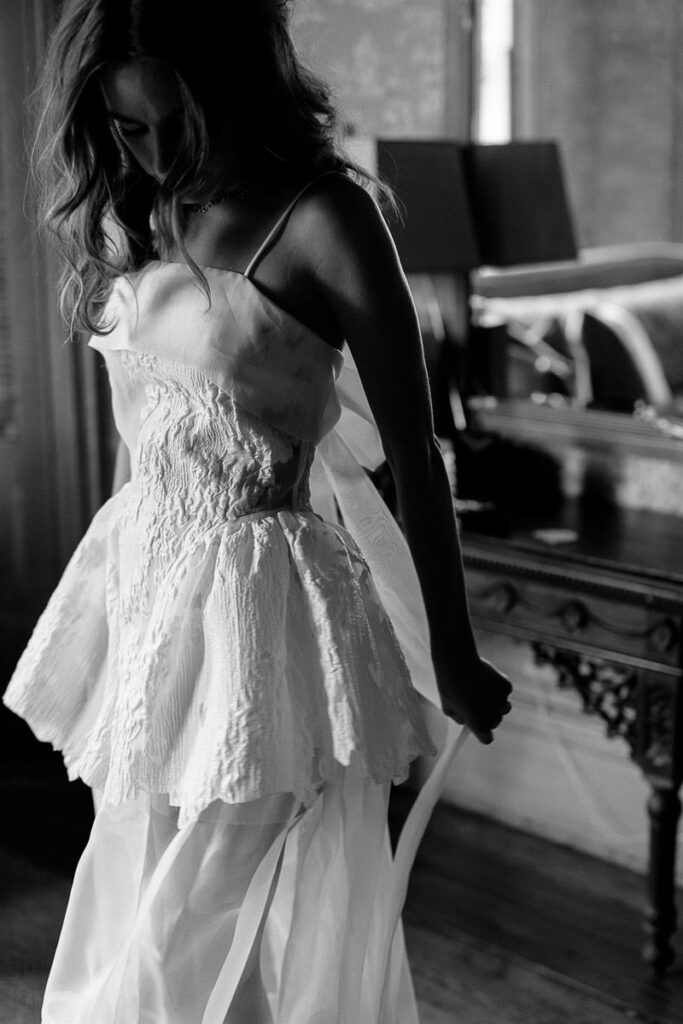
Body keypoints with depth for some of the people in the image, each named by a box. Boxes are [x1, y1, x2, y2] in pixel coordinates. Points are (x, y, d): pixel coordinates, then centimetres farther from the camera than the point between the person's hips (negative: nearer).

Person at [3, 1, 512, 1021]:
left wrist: (454, 661, -6)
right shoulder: (130, 211, 6)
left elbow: (413, 453, -11)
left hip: (255, 606, -7)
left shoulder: (322, 218, -14)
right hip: (141, 585, 7)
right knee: (140, 925, 18)